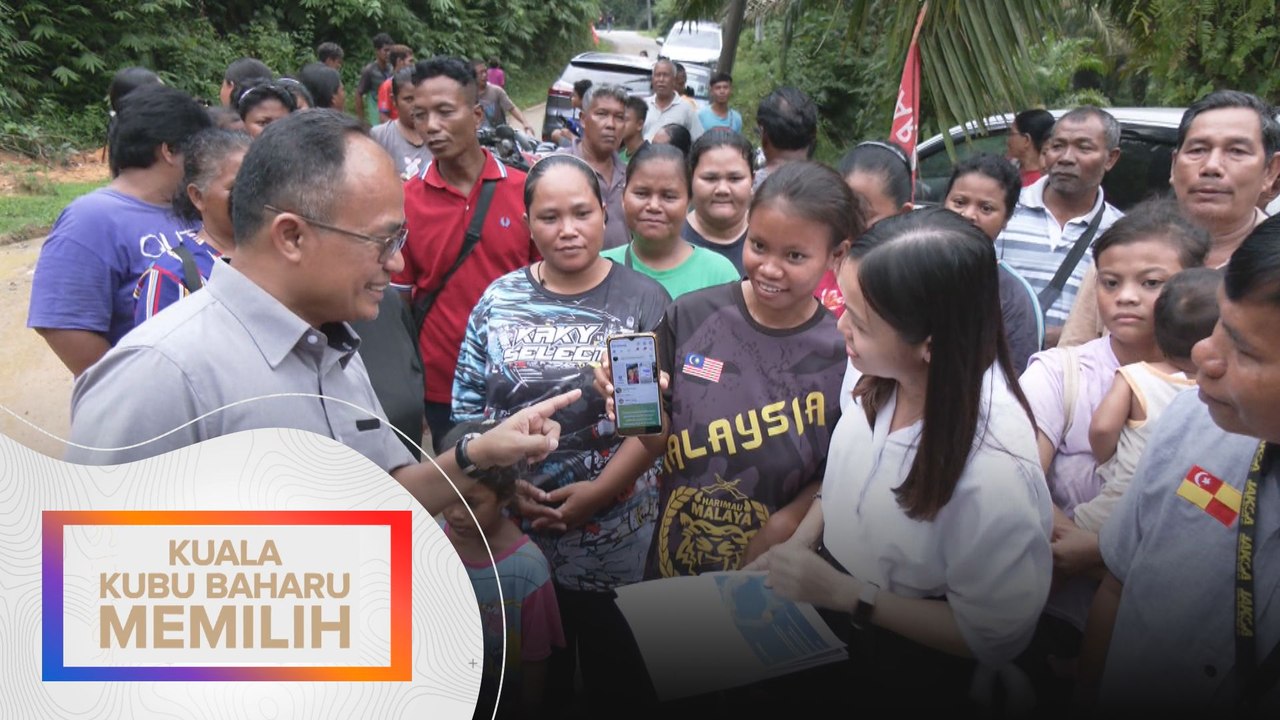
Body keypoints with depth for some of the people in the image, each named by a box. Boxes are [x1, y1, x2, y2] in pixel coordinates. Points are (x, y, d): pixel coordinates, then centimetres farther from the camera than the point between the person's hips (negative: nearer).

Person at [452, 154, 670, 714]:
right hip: (514, 525, 2)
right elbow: (467, 406, 2)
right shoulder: (500, 298, 2)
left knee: (611, 663, 15)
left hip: (613, 529, -2)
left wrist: (600, 490, -18)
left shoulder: (644, 300, -4)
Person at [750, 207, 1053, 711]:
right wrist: (794, 548, -8)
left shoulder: (992, 468, -34)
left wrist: (846, 595, -23)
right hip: (824, 603, 5)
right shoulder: (881, 376, -17)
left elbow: (993, 636, -21)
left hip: (900, 672, -5)